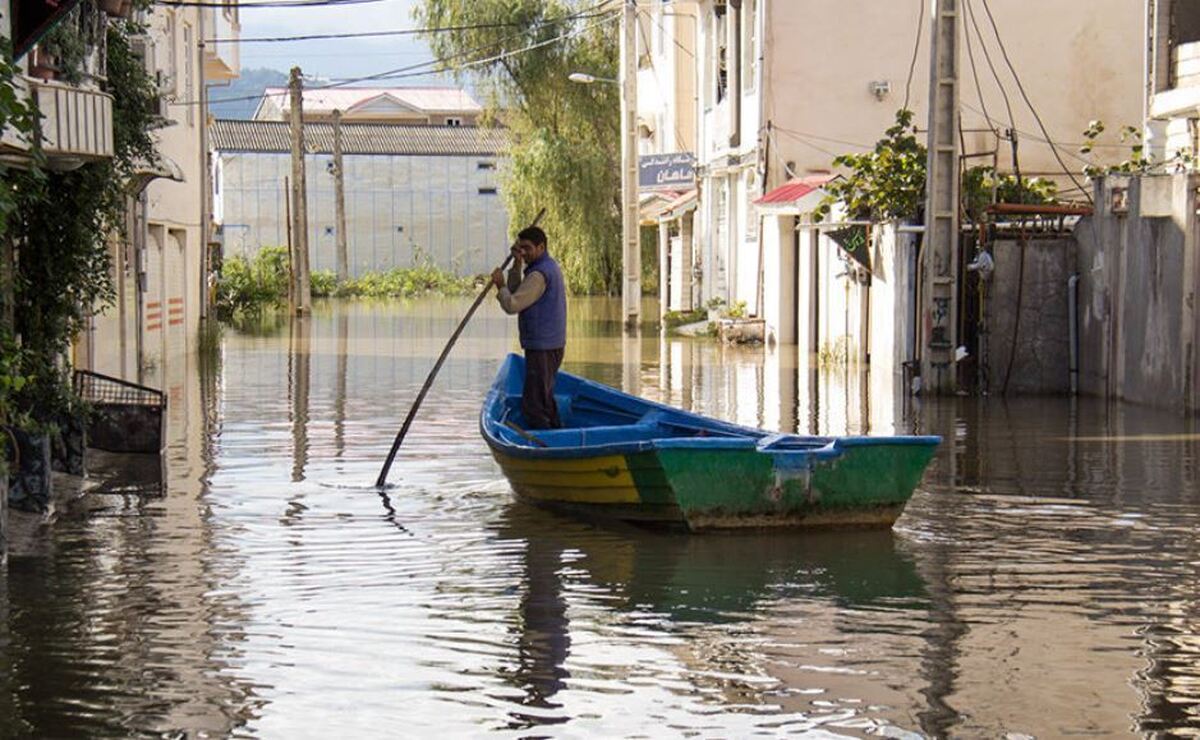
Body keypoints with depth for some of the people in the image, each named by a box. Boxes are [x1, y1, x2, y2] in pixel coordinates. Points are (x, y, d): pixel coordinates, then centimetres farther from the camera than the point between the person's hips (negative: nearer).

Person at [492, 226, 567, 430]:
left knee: (533, 404, -9)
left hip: (542, 349, -11)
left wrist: (500, 285, -6)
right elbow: (517, 293, 16)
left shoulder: (539, 274, -19)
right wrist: (517, 264, 5)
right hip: (552, 344, 11)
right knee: (545, 398, 20)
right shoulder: (550, 266, 15)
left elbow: (512, 305, -22)